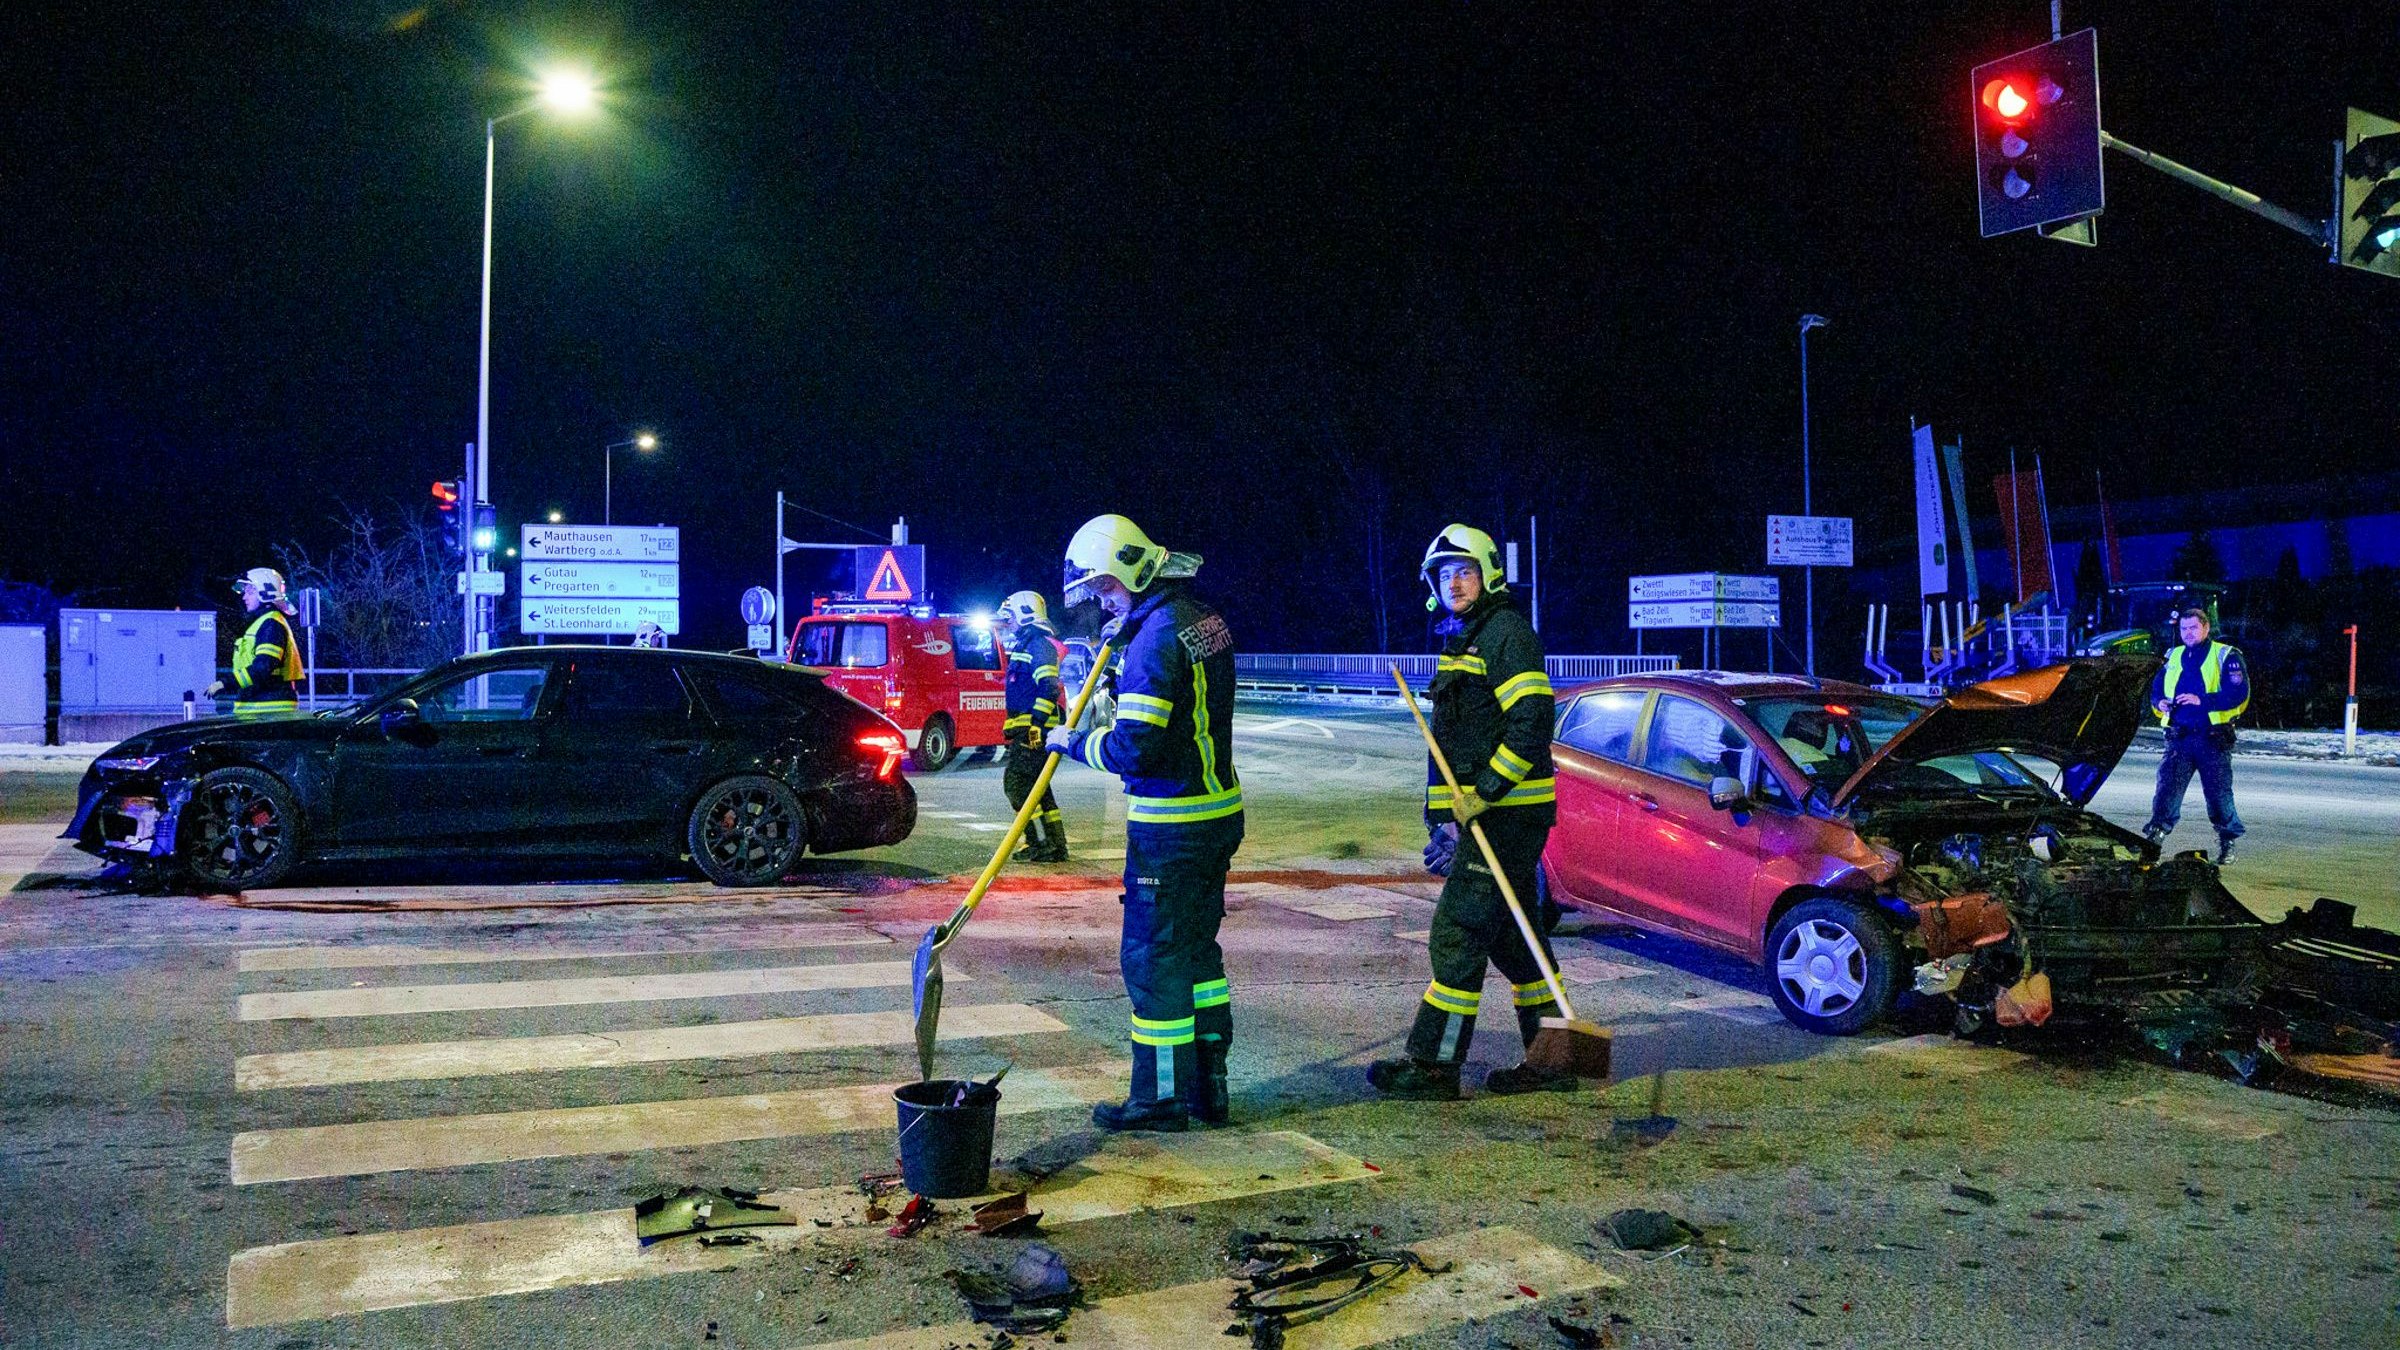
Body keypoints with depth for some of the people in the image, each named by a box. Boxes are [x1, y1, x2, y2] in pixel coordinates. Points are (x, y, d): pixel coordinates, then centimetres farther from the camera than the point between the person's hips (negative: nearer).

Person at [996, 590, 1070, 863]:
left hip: (1034, 729, -11)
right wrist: (1012, 728, 28)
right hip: (1025, 729, 11)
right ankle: (1055, 846, 15)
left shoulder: (1039, 643, -11)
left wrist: (1036, 723, -27)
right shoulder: (1025, 644, 23)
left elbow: (1049, 687, -22)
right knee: (1035, 786, 12)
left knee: (1017, 782, -12)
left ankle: (1042, 844, -11)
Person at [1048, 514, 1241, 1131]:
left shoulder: (1157, 636, -20)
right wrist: (1124, 648, 13)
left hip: (1170, 827, -10)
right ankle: (1208, 1086, 26)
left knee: (1153, 955, 2)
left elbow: (1133, 750, -24)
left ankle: (1162, 1097, 11)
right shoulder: (1205, 620, 9)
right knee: (1197, 946, 17)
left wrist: (1073, 741, -7)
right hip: (1220, 812, 10)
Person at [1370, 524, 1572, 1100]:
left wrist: (1484, 792, -22)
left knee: (1458, 932, -9)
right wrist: (1441, 814, 19)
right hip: (1483, 812, 10)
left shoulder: (1507, 633, -11)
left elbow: (1532, 722, -21)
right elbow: (1447, 740, 23)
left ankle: (1434, 1065, -3)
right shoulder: (1458, 642, 20)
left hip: (1508, 810, -10)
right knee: (1510, 935, 14)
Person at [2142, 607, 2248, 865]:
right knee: (2167, 789, -7)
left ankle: (2227, 844, 17)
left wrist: (2202, 700, -22)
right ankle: (2154, 838, -11)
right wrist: (2160, 702, -1)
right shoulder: (2174, 657, 15)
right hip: (2179, 737, 4)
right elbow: (2156, 688, 22)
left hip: (2213, 739, -4)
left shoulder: (2225, 655, -1)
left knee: (2219, 793, 3)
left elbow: (2239, 693, -12)